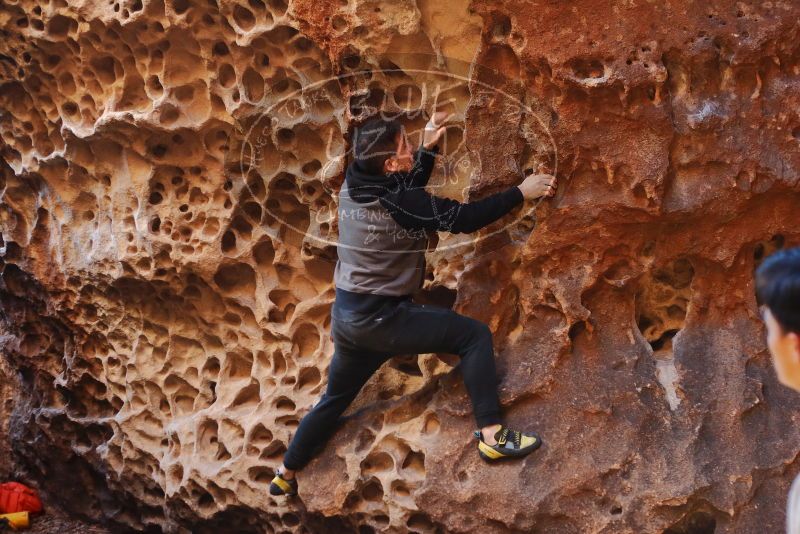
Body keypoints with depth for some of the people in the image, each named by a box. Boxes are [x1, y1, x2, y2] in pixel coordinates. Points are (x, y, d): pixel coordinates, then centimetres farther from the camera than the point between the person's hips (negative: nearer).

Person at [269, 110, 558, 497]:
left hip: (348, 315, 8)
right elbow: (466, 218, -18)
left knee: (334, 399, 25)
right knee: (474, 335, -6)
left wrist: (428, 148, 13)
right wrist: (522, 192, -10)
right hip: (381, 317, -8)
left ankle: (285, 475, 37)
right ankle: (492, 435, -10)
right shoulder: (396, 202, -21)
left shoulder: (354, 185, 2)